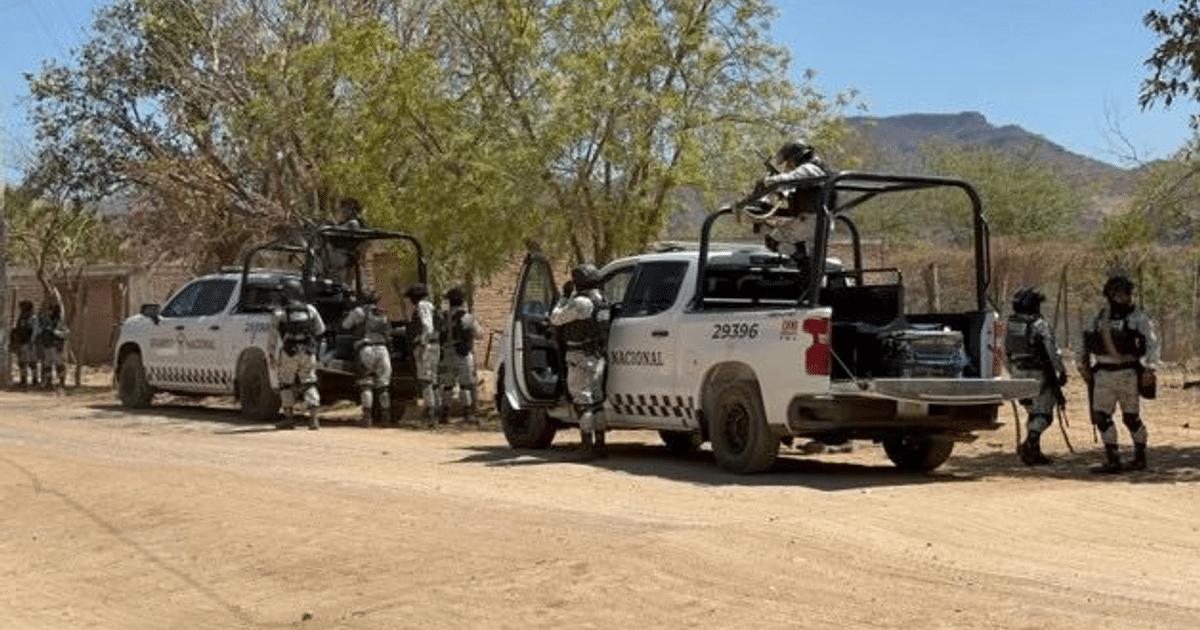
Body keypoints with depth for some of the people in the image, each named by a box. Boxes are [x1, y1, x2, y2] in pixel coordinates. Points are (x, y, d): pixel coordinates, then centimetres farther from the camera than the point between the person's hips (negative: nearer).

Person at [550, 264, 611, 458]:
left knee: (582, 400, -4)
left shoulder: (581, 302, -16)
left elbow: (556, 318, -8)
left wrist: (565, 299, 7)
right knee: (596, 401, 13)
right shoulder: (601, 302, 12)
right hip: (598, 356, 8)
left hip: (580, 357, -8)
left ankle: (589, 444, -6)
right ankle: (599, 444, 16)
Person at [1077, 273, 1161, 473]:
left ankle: (1140, 458, 18)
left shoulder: (1138, 317, -3)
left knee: (1131, 418, 2)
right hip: (1103, 374, 5)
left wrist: (1149, 369, -17)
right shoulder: (1099, 318, 11)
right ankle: (1112, 460, 5)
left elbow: (1153, 344, -9)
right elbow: (1085, 344, 20)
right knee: (1101, 416, -1)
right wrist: (1082, 366, 13)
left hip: (1127, 373, -4)